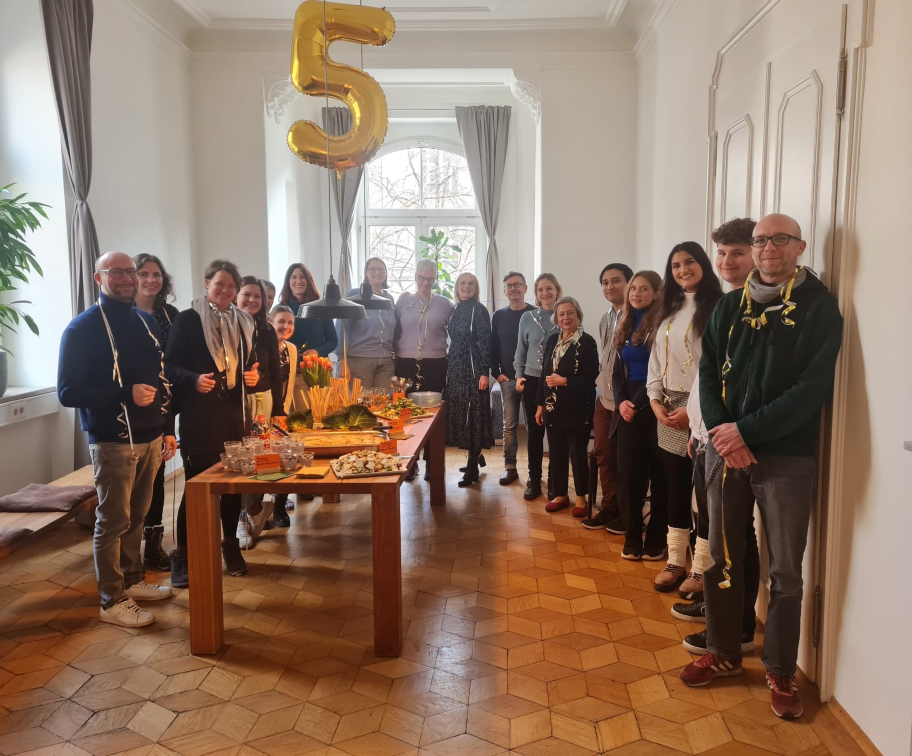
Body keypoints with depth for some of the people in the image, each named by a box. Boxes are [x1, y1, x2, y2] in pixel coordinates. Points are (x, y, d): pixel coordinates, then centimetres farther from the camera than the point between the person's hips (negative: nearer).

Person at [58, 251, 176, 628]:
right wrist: (126, 395, -21)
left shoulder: (147, 322, 10)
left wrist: (168, 428, 12)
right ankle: (112, 601, 15)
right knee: (113, 522, 3)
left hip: (151, 438, 6)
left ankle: (132, 581, 32)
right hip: (113, 442, -6)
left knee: (136, 516, 16)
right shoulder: (83, 328, -9)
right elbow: (68, 392, -12)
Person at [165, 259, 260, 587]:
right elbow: (171, 366, -5)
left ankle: (231, 545, 27)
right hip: (199, 415, -4)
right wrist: (194, 380, -23)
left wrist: (254, 376, -1)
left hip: (235, 414, 5)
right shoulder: (188, 320, -3)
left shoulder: (244, 323, 12)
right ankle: (182, 555, 9)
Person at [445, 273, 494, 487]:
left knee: (473, 415, -4)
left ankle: (472, 469, 0)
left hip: (472, 369, -7)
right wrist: (447, 369, 13)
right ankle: (474, 459, 21)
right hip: (455, 368, 7)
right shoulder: (455, 310, 13)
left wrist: (485, 372, -18)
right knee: (460, 414, 9)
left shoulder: (479, 310, -7)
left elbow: (485, 343, -12)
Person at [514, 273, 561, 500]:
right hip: (532, 381, 2)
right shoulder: (527, 317, 5)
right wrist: (519, 375, 1)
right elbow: (520, 350, 11)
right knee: (534, 432, 7)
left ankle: (554, 481, 17)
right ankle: (534, 480, 18)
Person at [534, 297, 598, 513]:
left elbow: (591, 379, -15)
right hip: (554, 409, 6)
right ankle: (560, 495, 26)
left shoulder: (587, 342, -10)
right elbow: (544, 375, 12)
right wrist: (540, 405, 9)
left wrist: (564, 381, -20)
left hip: (577, 410, -6)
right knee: (556, 454, 12)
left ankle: (581, 497, 20)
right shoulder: (552, 340, 9)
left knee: (578, 454, 5)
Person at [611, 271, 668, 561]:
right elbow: (617, 371, 13)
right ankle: (632, 540, 15)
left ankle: (656, 541, 13)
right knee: (627, 475, 4)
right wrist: (621, 401, -3)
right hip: (628, 410, 5)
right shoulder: (625, 326, 15)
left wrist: (638, 403, -13)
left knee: (659, 476, 3)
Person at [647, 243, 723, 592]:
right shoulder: (669, 312, 16)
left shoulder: (717, 308, -7)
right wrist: (655, 401, 1)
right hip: (668, 412, 7)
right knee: (676, 488, 11)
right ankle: (676, 562, 20)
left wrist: (694, 408, -16)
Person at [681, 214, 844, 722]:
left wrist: (745, 429, -16)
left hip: (788, 456, -3)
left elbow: (813, 388, -13)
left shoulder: (819, 307, -4)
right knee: (723, 559, 12)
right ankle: (724, 653, 30)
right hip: (726, 450, 4)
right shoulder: (730, 306, 9)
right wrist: (721, 431, -10)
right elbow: (709, 370, 5)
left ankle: (781, 673, 22)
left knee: (786, 572, 5)